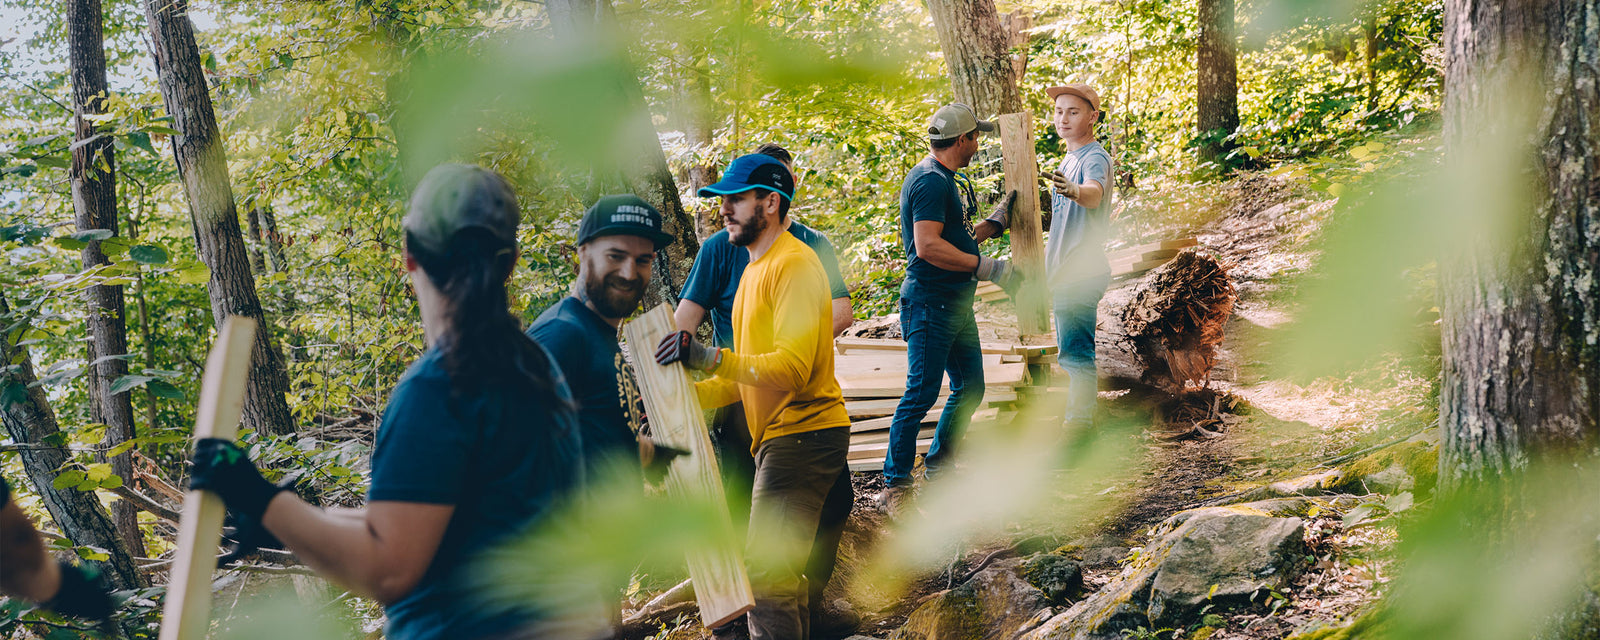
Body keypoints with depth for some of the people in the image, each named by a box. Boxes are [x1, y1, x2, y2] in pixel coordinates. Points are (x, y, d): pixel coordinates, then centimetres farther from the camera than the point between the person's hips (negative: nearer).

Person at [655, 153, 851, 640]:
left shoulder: (793, 264, -13)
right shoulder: (756, 269, 19)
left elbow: (792, 368, -23)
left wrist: (709, 358, -30)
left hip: (802, 433, -11)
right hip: (778, 436, 11)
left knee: (769, 578, -13)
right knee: (785, 573, 16)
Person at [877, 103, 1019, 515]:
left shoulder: (950, 181, 18)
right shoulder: (930, 181, -16)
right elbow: (928, 246, -25)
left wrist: (997, 221, 21)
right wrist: (990, 268, -23)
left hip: (957, 304, 10)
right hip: (930, 305, -10)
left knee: (970, 388, 14)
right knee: (921, 394, -7)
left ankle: (938, 470, 27)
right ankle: (895, 486, 1)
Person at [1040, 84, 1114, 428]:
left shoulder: (1094, 158, -15)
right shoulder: (1070, 158, 16)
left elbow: (1094, 193, -39)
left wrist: (1074, 191, -61)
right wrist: (1052, 273, 26)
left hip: (1081, 271, -10)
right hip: (1064, 271, 10)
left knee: (1075, 353, -12)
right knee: (1072, 352, 17)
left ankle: (1079, 427, -10)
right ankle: (1081, 420, 26)